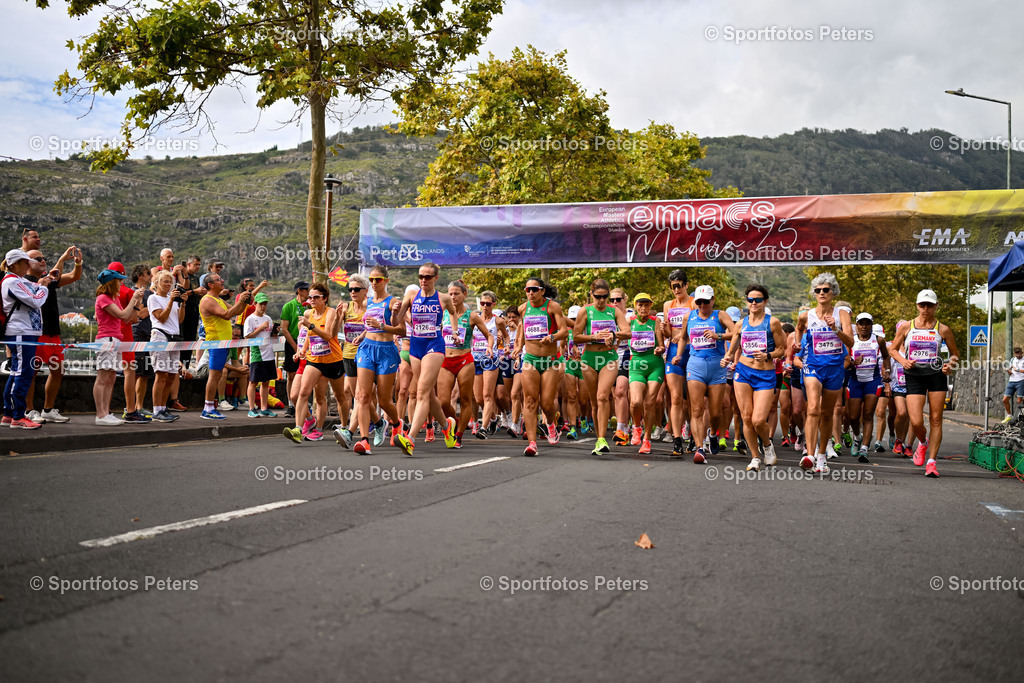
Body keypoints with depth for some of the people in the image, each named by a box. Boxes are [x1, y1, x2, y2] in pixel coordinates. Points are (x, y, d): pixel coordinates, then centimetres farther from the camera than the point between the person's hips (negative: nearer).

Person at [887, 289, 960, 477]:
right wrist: (903, 361, -6)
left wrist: (950, 364, -7)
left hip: (937, 376, 0)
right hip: (914, 377, 0)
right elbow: (893, 349, 13)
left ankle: (931, 462, 5)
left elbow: (955, 354, 14)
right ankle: (923, 443, 27)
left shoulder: (943, 330, 4)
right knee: (916, 422, -8)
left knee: (935, 420, -2)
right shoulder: (906, 327, 3)